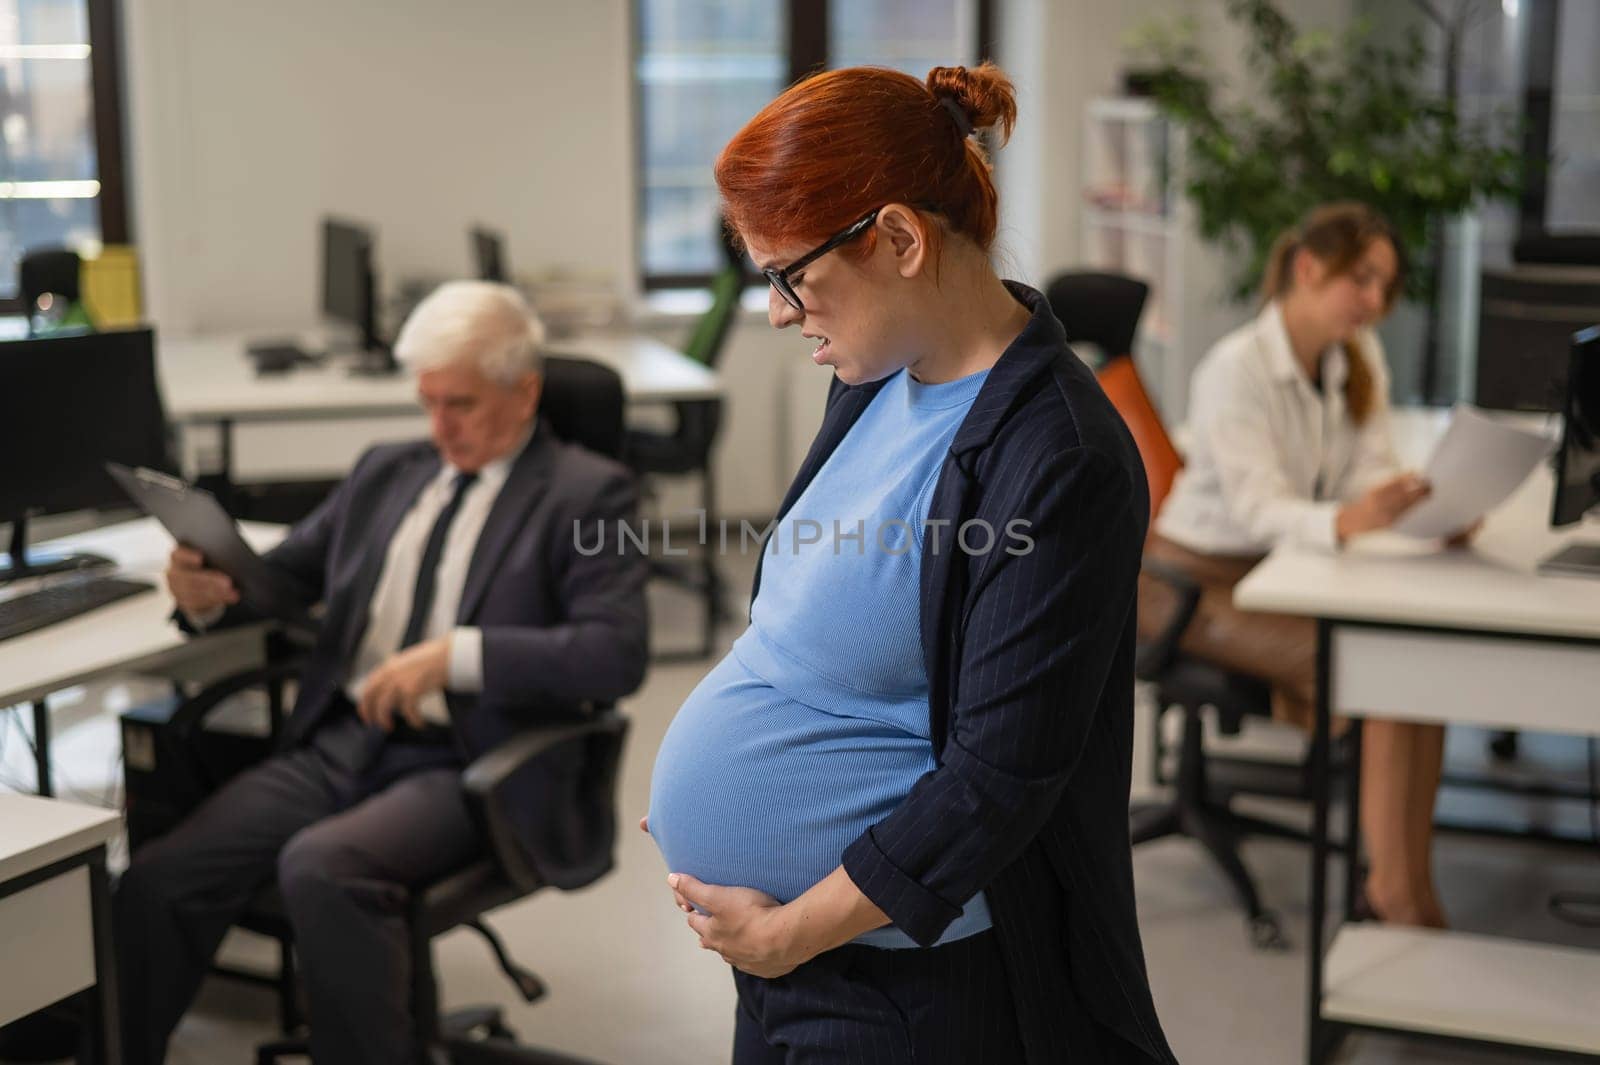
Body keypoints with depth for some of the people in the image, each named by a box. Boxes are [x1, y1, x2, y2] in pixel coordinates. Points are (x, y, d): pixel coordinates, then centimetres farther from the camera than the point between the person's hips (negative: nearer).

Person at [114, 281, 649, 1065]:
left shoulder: (584, 493, 1)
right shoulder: (387, 471, 19)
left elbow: (617, 653, -12)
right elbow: (285, 575, 24)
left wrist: (456, 654, -21)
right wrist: (212, 593, 0)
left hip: (466, 766, -5)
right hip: (338, 745, 6)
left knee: (319, 867, -33)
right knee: (159, 878, -16)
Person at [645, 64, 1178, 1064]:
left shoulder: (1057, 460, -24)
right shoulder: (882, 373, 4)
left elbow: (1001, 777, -23)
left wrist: (788, 931, -18)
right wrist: (703, 775, 12)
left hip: (897, 970, -8)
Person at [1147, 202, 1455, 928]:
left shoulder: (1360, 358, 4)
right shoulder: (1237, 368, -19)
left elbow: (1373, 469, -4)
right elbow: (1256, 507, -28)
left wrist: (1428, 508, -26)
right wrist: (1344, 522, -48)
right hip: (1199, 578, -7)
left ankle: (1405, 886, -18)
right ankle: (1398, 894, -15)